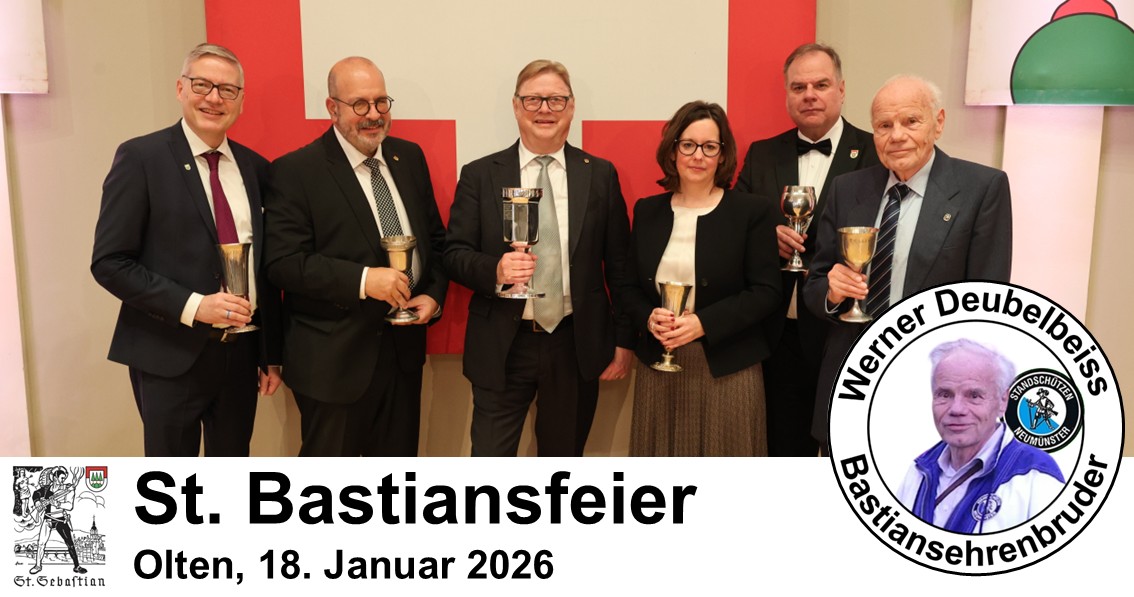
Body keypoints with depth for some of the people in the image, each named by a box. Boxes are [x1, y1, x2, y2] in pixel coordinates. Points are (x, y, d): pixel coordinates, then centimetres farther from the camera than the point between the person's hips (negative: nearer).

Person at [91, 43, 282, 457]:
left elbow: (266, 268, 10)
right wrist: (193, 305, -20)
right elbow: (109, 263, -10)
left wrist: (271, 355, 9)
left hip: (242, 352, 4)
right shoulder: (141, 157, -7)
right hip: (170, 356, -4)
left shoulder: (255, 168, 7)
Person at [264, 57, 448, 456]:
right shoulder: (295, 171, -9)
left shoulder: (409, 157, 8)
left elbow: (435, 238, 13)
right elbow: (283, 262, -16)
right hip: (333, 357, -5)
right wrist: (362, 280, -25)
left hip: (403, 347, 6)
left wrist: (433, 295, -3)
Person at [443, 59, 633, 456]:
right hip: (503, 347, -1)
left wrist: (624, 340, 3)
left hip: (577, 345, 2)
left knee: (564, 458, 16)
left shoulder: (600, 175, 3)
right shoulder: (480, 175, 0)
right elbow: (454, 253, 0)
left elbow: (619, 264, 5)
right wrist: (495, 270, -21)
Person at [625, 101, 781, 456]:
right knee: (663, 460, 11)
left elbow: (765, 292, -8)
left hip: (728, 371, -3)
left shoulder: (753, 212, -2)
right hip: (659, 369, 3)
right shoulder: (647, 211, 8)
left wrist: (703, 323, -19)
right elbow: (631, 287, 10)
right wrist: (649, 318, -11)